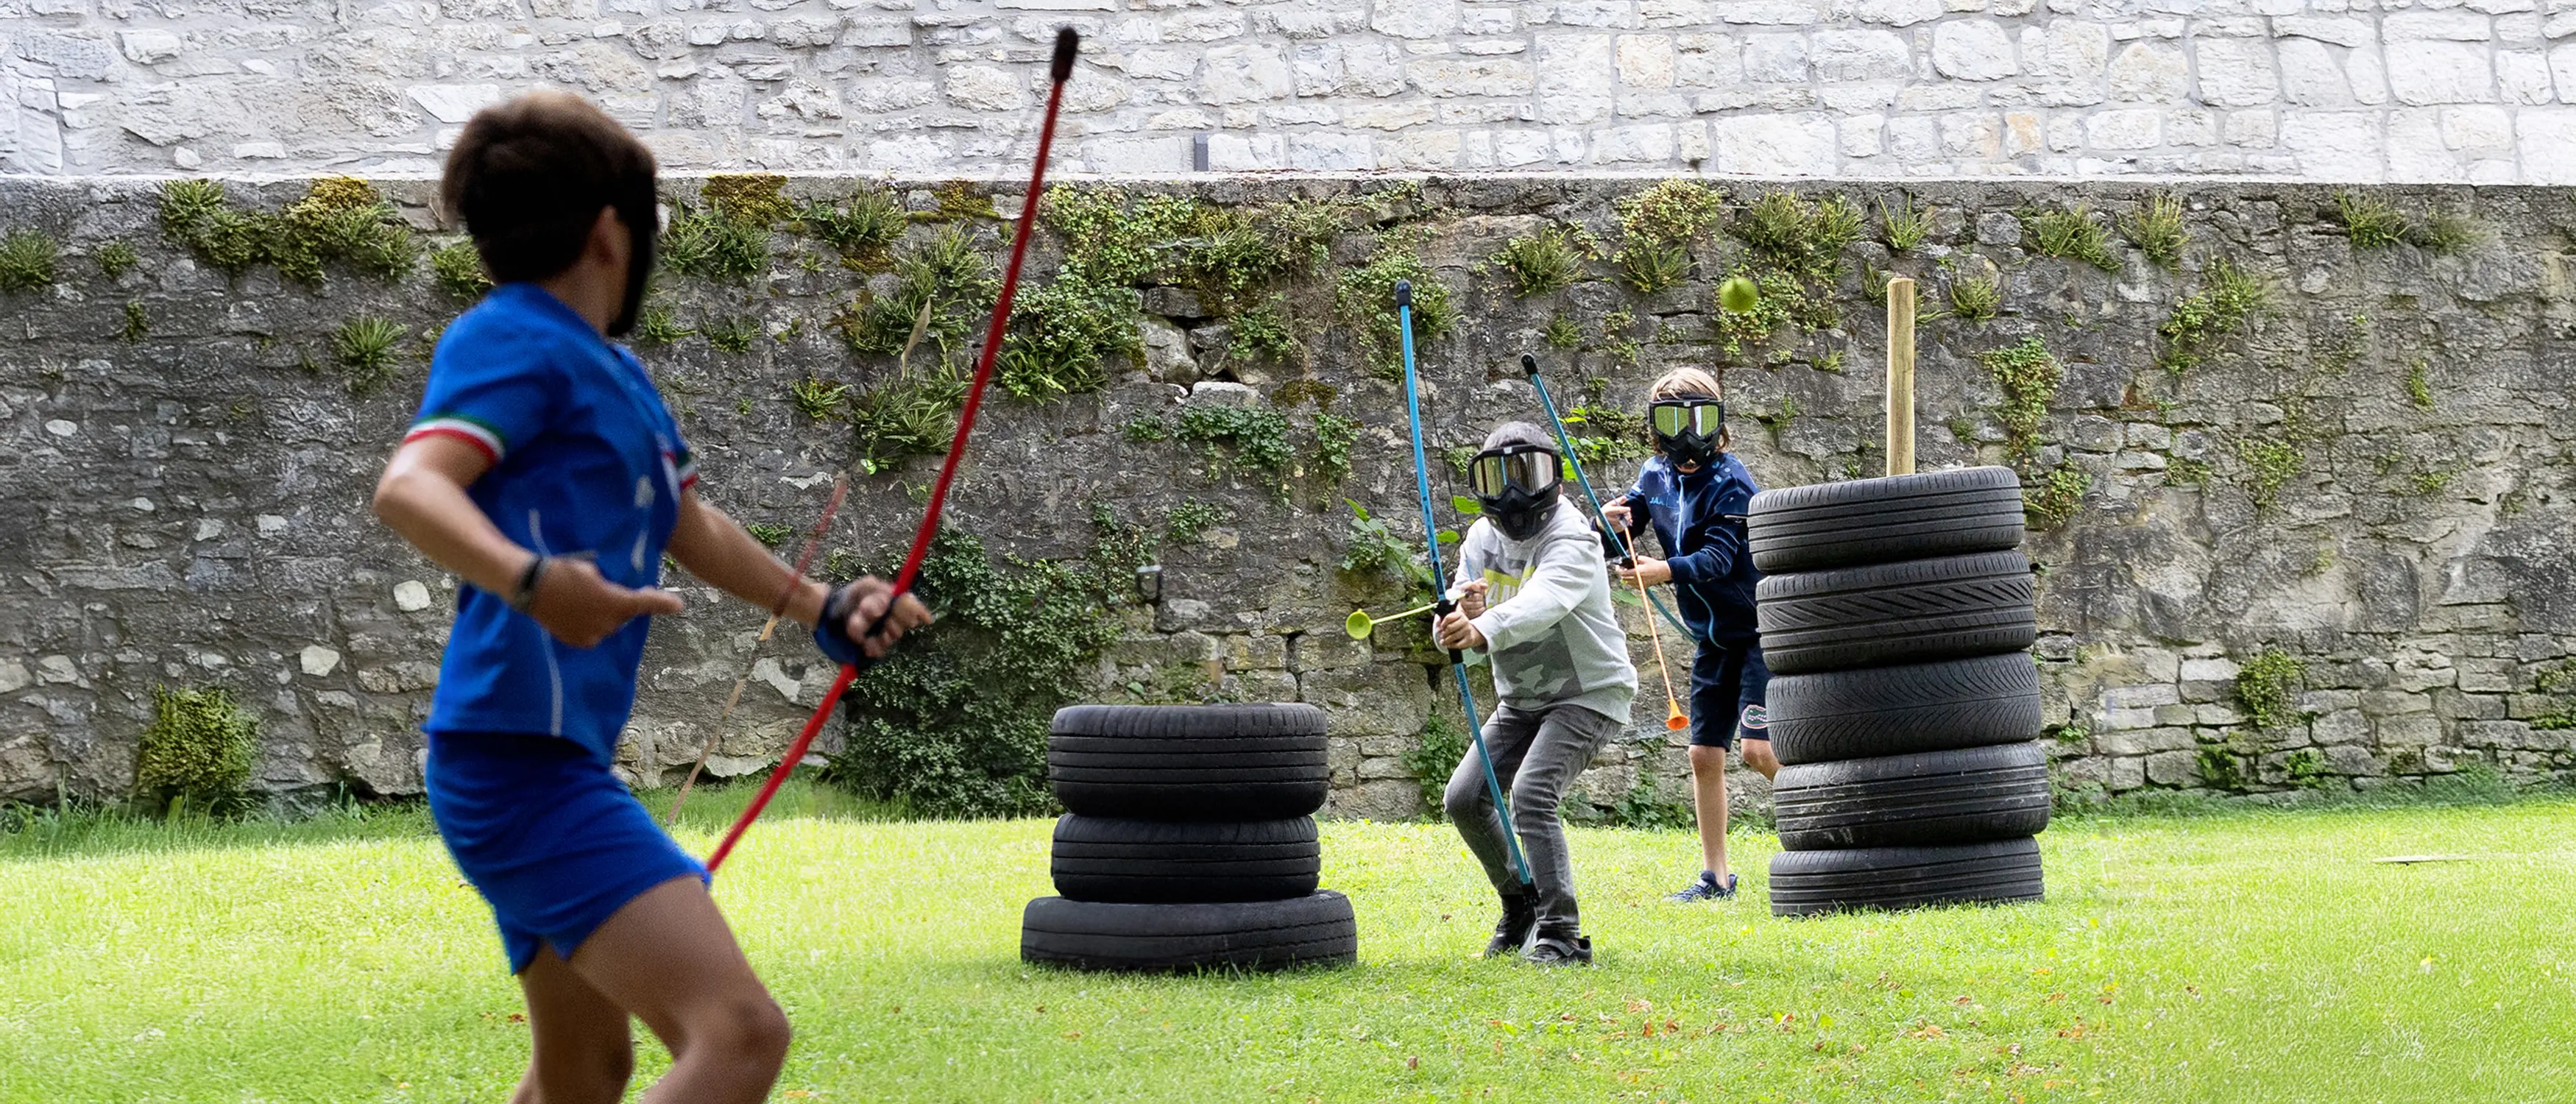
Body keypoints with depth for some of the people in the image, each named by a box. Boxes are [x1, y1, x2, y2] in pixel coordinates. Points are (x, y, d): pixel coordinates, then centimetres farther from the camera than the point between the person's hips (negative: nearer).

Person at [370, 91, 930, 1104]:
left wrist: (824, 607, 39)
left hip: (564, 764, 11)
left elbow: (685, 524, 32)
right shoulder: (514, 342, -11)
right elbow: (408, 488, -29)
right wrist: (531, 579, -46)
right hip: (523, 763, -11)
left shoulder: (611, 369, 16)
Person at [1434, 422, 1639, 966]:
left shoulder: (1571, 538, -22)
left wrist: (1483, 631, -62)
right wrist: (1464, 613, -32)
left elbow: (1542, 603, -43)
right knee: (1464, 798, 3)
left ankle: (1561, 935, -19)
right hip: (1522, 698, 8)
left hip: (1588, 693, -8)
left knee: (1531, 796, -25)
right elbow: (1448, 633, -7)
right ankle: (1521, 904, 25)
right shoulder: (1483, 539, 0)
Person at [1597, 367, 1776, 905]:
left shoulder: (1729, 481, -17)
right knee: (1704, 755, 6)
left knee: (1759, 749, -18)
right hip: (1714, 637, 7)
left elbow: (1718, 556, -28)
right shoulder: (1655, 476, 5)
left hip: (1759, 630, -7)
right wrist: (1610, 523, -15)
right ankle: (1715, 877, 16)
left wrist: (1666, 571, -46)